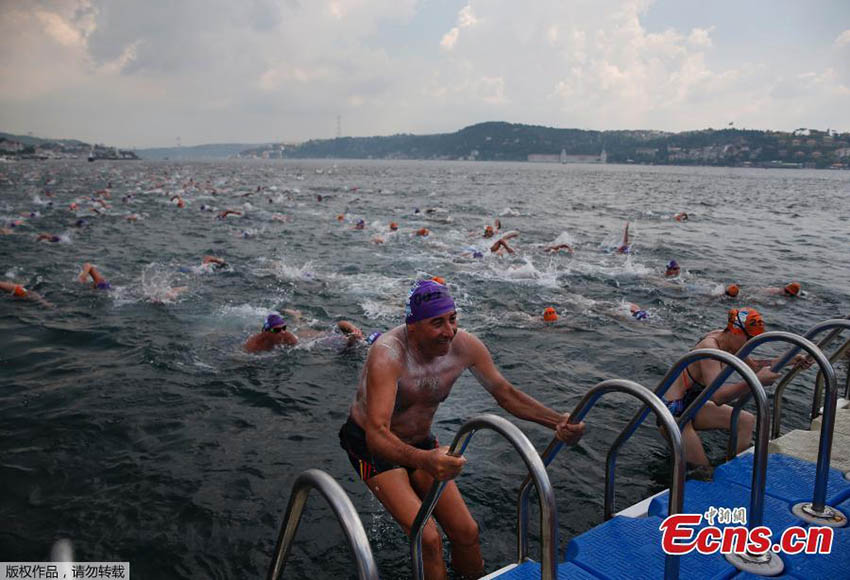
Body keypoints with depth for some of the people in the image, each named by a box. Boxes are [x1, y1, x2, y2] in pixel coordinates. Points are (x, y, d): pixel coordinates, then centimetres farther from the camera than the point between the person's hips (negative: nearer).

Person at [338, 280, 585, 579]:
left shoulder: (464, 346, -18)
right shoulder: (388, 354, -35)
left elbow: (506, 393, -5)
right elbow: (377, 433, -44)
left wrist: (557, 421, -20)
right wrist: (424, 459, -63)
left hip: (420, 442, 5)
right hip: (374, 445, -5)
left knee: (466, 532, 3)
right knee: (428, 538, -18)